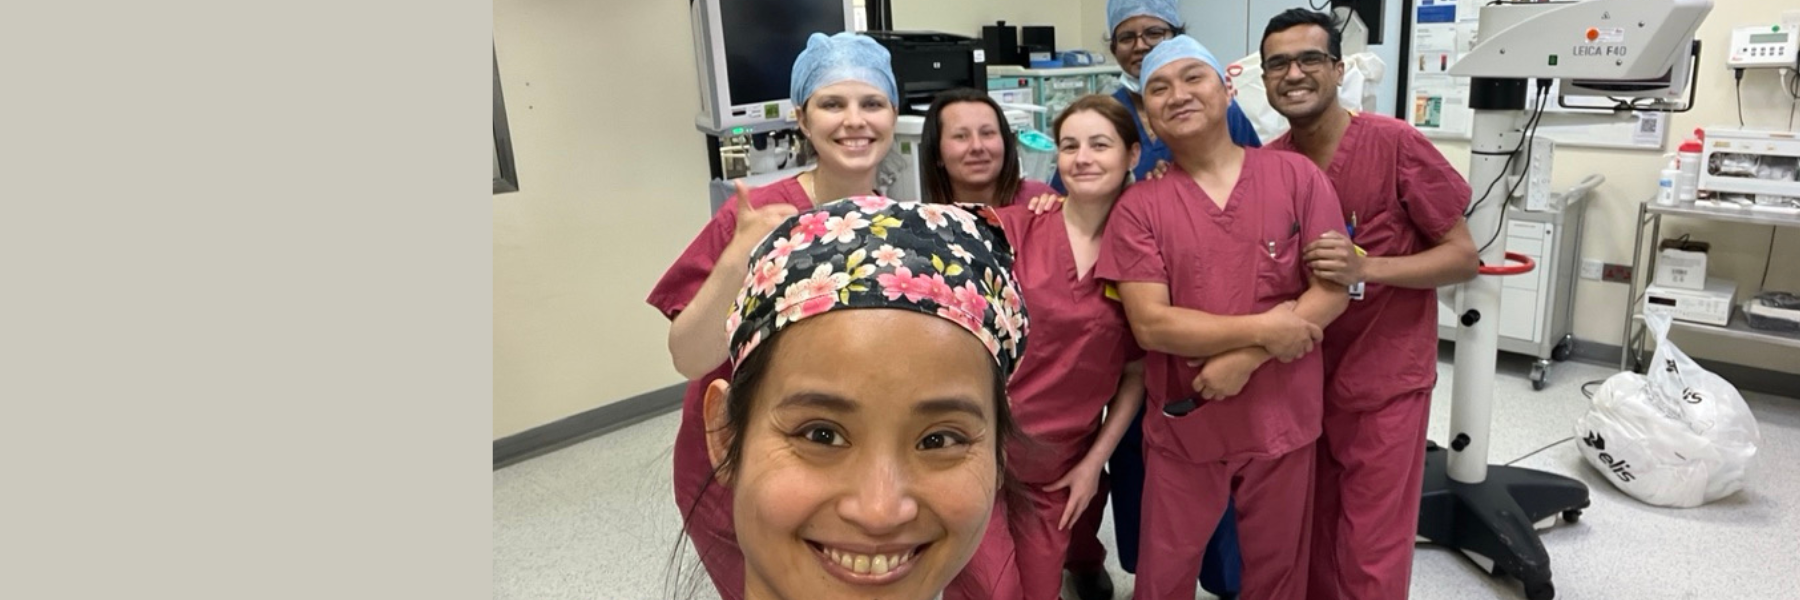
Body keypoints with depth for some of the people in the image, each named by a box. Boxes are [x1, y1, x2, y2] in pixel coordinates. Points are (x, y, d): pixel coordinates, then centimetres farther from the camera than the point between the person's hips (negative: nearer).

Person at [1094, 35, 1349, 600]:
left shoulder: (1297, 176, -4)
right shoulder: (1139, 207, -8)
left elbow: (1333, 289, -7)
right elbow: (1150, 324, -15)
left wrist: (1244, 359, -18)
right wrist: (1263, 329, -20)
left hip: (1282, 419, 1)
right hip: (1183, 425, -1)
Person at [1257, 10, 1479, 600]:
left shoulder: (1396, 144, -15)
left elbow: (1463, 257, -10)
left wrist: (1366, 268, -25)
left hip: (1384, 382, -4)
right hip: (1301, 379, 4)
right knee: (1310, 541, 18)